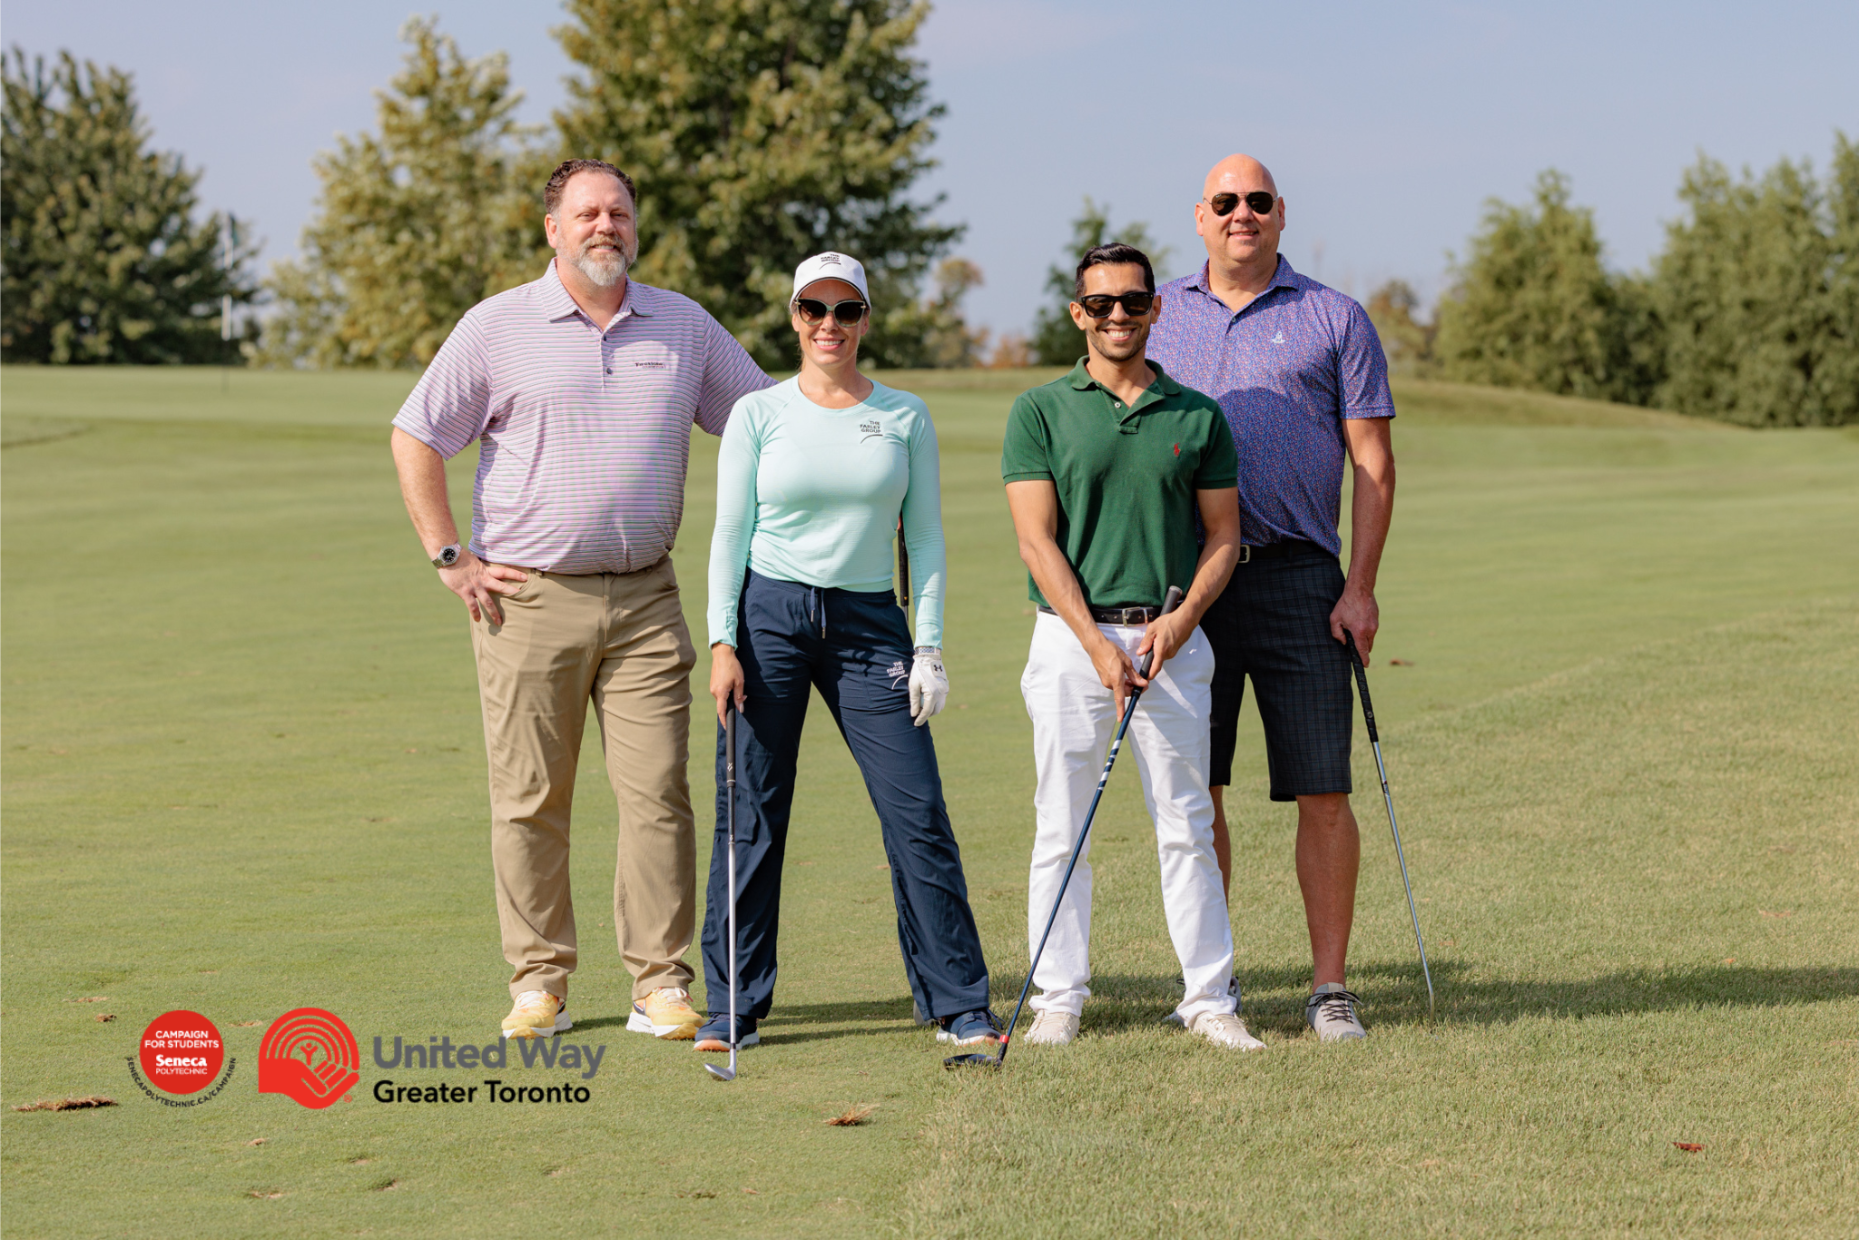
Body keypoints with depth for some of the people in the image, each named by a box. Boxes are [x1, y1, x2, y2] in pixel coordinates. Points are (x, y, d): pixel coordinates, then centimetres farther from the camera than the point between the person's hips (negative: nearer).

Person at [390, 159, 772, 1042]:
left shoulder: (685, 327, 10)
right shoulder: (497, 326, 1)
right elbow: (415, 440, 4)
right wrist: (452, 560, -1)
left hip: (644, 600, 2)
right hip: (528, 598, -2)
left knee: (657, 792, -3)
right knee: (529, 800, 0)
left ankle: (661, 985, 2)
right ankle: (538, 985, 9)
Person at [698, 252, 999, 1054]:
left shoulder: (905, 417, 8)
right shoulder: (758, 414, 4)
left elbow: (925, 537, 8)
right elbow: (730, 534, 3)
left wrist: (930, 647, 0)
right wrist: (722, 642, -7)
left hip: (868, 624, 1)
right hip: (769, 614, -1)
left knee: (918, 813, -4)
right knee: (749, 819, 0)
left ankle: (959, 1005, 4)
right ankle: (732, 1008, 10)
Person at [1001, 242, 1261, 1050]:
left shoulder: (1198, 417, 8)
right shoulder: (1040, 413, 2)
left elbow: (1224, 534, 9)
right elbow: (1037, 539, -4)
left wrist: (1180, 619, -8)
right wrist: (1097, 643, -13)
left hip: (1171, 641, 2)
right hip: (1072, 635, -1)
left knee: (1186, 825, 3)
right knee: (1062, 828, 1)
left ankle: (1209, 997, 7)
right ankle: (1059, 997, 9)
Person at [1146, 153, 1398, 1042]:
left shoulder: (1334, 320, 6)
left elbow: (1373, 463, 3)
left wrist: (1360, 587, -6)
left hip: (1298, 578, -2)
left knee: (1321, 793, -3)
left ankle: (1330, 986, 3)